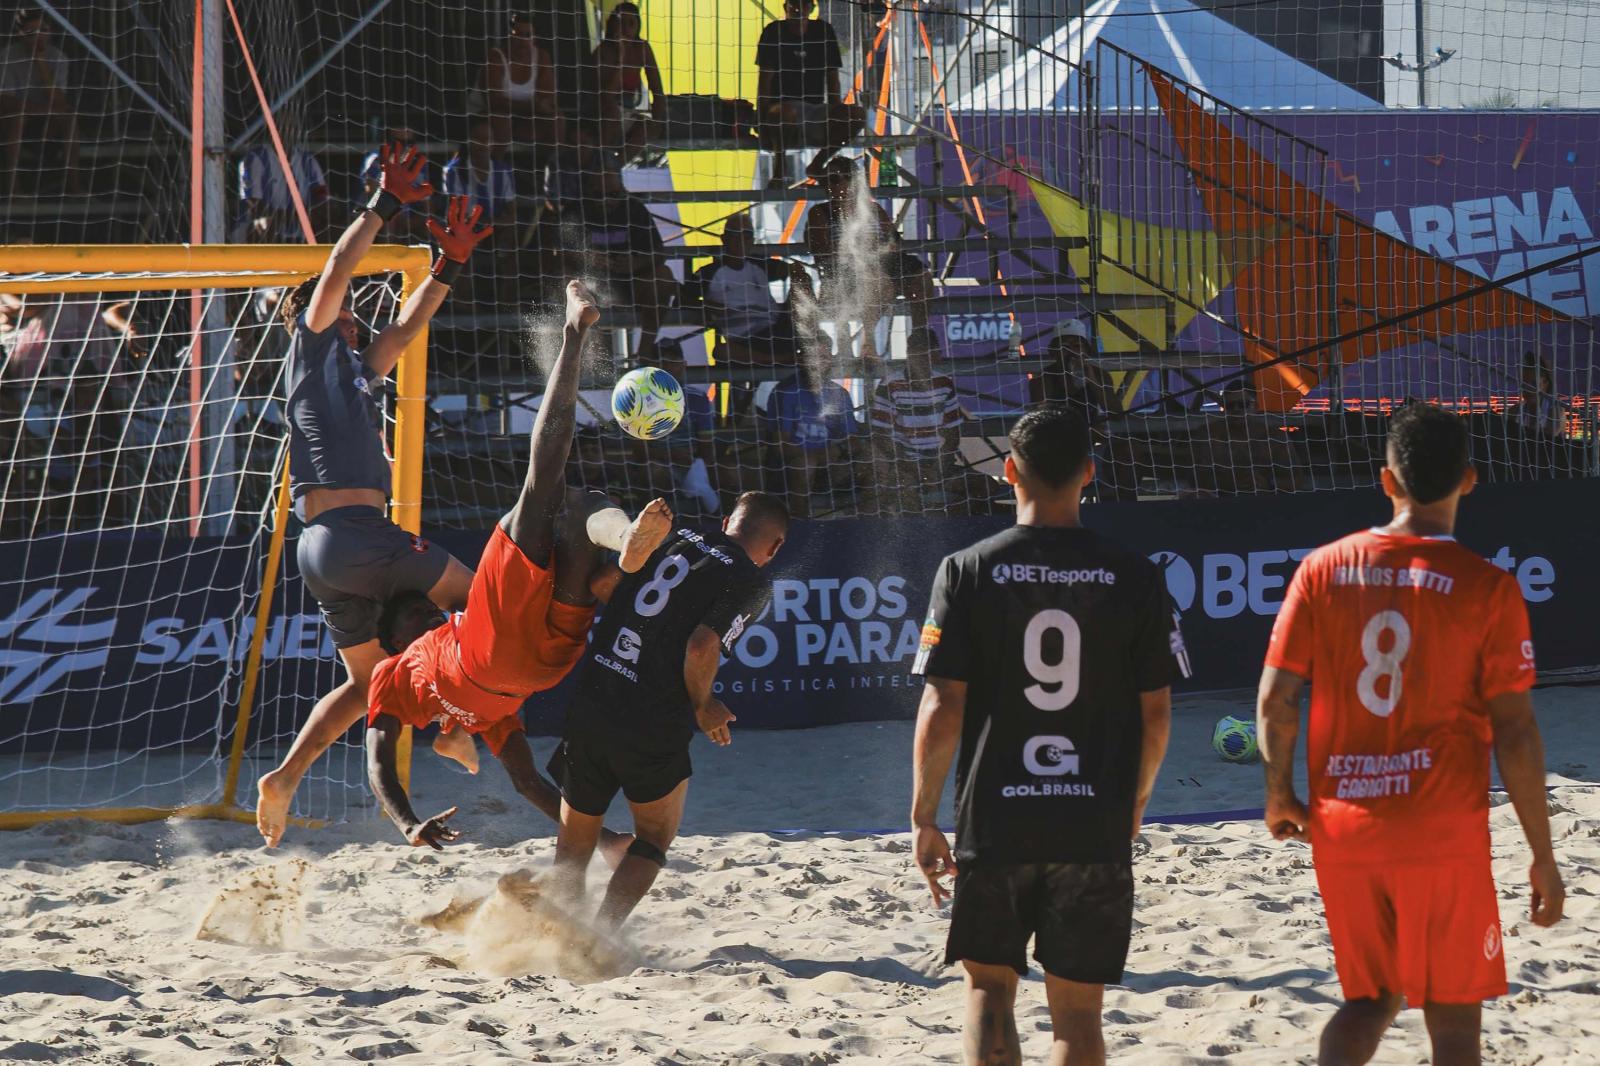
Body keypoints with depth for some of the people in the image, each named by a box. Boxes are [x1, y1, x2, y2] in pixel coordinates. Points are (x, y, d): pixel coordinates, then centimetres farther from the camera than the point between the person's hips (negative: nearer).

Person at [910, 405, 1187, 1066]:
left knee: (989, 985, 14)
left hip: (995, 821, -1)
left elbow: (942, 708, -7)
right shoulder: (1133, 578, -2)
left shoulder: (966, 572, -5)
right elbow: (1156, 713, 2)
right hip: (1097, 827, 1)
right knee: (1077, 1010, 7)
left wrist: (924, 819, 3)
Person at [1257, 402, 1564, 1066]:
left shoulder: (1323, 570, 1)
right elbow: (1515, 733, -8)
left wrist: (1280, 797, 17)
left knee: (1371, 999, 19)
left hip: (1342, 829, 3)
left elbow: (1275, 700, 1)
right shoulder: (1487, 588, -8)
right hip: (1444, 836, -3)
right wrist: (1543, 857, -1)